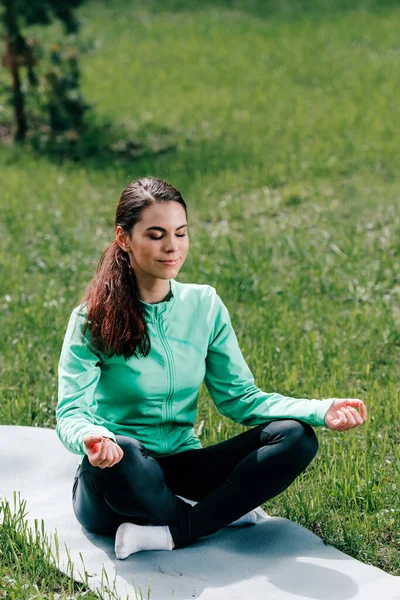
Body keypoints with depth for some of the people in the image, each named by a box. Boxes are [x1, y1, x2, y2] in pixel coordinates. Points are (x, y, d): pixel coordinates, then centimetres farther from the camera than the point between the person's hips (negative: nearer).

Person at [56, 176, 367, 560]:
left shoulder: (205, 306, 5)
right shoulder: (94, 319, -8)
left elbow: (239, 396, 2)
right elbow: (71, 412, -16)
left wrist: (321, 411, -14)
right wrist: (91, 438, -41)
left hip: (183, 468, 4)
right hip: (119, 476, -4)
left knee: (295, 437, -17)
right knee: (120, 455, -40)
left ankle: (170, 533, -24)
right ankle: (221, 513, -12)